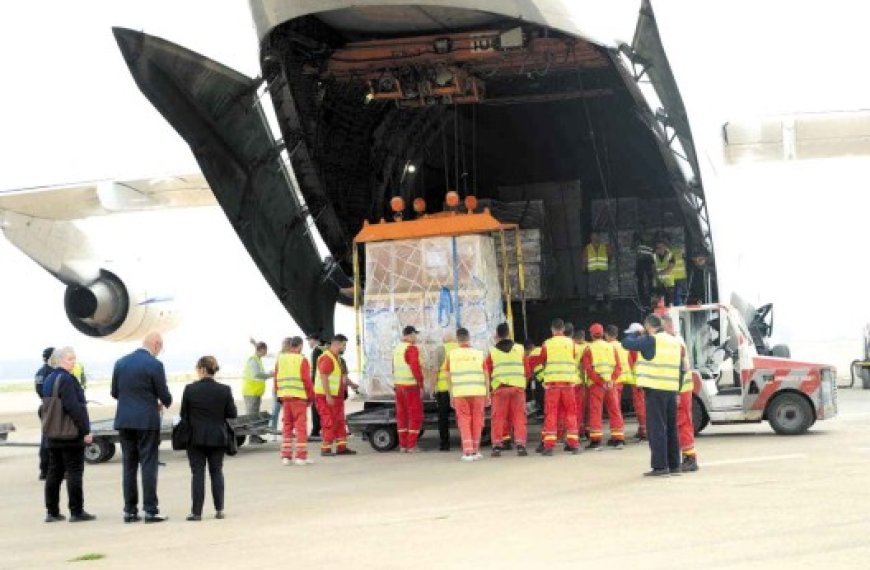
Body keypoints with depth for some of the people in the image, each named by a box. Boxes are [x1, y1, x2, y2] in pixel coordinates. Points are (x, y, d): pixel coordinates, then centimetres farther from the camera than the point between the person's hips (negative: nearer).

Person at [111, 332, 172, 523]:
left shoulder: (121, 363, 6)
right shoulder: (154, 365, -11)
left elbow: (115, 392, 12)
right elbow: (164, 395, -6)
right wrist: (164, 403, 16)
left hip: (124, 421, 5)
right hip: (147, 421, -5)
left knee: (129, 466, 9)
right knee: (148, 466, -1)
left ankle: (130, 510, 11)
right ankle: (150, 510, -1)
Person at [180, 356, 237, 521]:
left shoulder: (190, 389, -10)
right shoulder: (224, 390, -6)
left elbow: (183, 414, -3)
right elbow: (232, 414, -3)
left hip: (196, 437, -2)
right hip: (217, 437, 2)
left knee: (197, 473, 2)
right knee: (216, 472, 13)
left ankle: (196, 512, 0)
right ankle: (219, 509, 12)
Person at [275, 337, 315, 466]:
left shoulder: (280, 359, 11)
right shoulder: (302, 360, -5)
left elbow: (276, 379, 11)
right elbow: (306, 380, -9)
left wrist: (279, 395, 16)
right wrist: (311, 396, 1)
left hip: (284, 396, 5)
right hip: (299, 397, -5)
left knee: (287, 426, 12)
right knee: (301, 426, -1)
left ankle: (286, 456, 11)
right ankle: (301, 456, -4)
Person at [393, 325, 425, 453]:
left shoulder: (397, 348, 12)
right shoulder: (412, 348, -14)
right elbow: (415, 367, -21)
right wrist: (421, 385, -15)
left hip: (399, 385, 8)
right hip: (412, 386, -8)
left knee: (402, 415, 11)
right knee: (415, 416, -2)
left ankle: (402, 445, 11)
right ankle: (411, 446, -4)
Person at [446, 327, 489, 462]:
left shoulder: (452, 355, 3)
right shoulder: (479, 354, 4)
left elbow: (449, 377, 5)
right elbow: (486, 376, 4)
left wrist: (451, 396, 11)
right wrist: (487, 394, 10)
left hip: (460, 393, 0)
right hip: (478, 392, 0)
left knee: (464, 422, 4)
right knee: (476, 422, 11)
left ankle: (467, 452, -4)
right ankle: (475, 451, 17)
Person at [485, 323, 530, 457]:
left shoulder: (492, 351, 5)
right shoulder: (520, 349, 9)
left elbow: (486, 372, 5)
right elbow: (527, 370, 10)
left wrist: (490, 387, 19)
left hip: (499, 388, 0)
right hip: (518, 387, 1)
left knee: (498, 417, 5)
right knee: (519, 417, 5)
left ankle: (497, 446, 1)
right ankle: (520, 445, -2)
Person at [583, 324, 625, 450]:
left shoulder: (589, 349, -1)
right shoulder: (611, 347, 10)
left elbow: (588, 369, -12)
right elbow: (619, 366, 1)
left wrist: (600, 381, -14)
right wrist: (611, 380, -9)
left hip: (596, 384, -3)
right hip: (611, 384, 3)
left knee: (595, 411, -1)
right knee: (614, 411, 10)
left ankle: (596, 440, -5)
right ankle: (618, 439, 10)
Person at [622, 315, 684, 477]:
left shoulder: (650, 340, -8)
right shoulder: (675, 342, 16)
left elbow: (627, 343, -10)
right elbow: (680, 368, 18)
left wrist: (635, 333, 10)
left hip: (655, 389, -7)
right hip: (672, 390, 7)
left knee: (656, 428, -5)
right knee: (671, 428, 14)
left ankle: (660, 466, -8)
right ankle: (674, 465, 18)